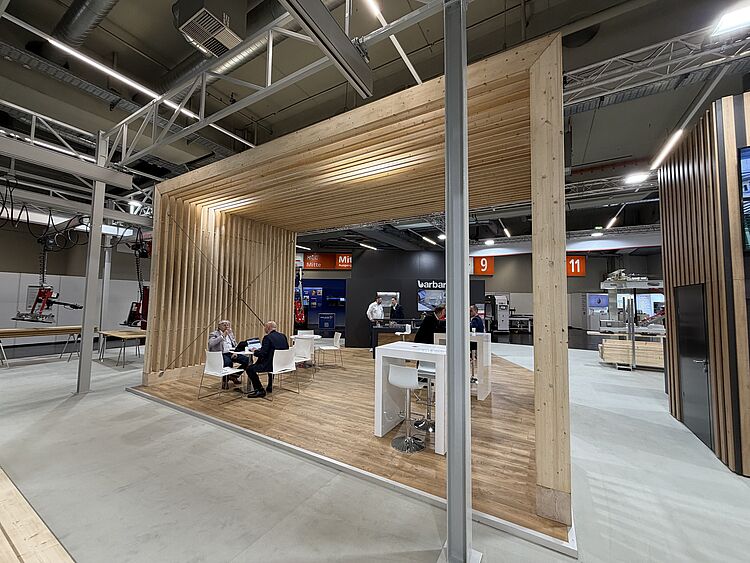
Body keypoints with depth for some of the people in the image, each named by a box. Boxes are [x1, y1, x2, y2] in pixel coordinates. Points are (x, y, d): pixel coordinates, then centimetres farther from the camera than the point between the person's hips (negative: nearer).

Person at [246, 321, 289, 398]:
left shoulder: (267, 337, -15)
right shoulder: (283, 336, 7)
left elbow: (262, 353, -19)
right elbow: (286, 349, 17)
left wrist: (255, 352, 3)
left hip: (272, 365, -8)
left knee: (250, 369, 1)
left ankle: (260, 390, 4)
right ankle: (270, 387, 42)